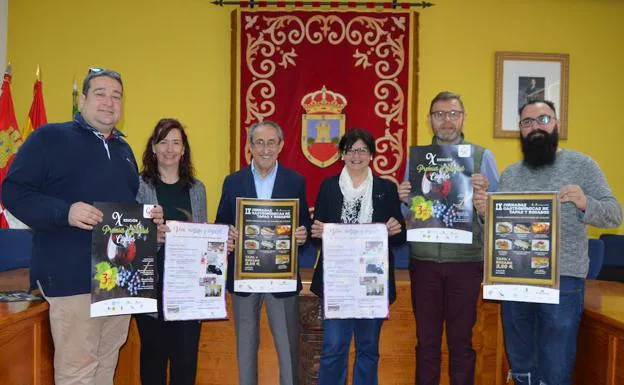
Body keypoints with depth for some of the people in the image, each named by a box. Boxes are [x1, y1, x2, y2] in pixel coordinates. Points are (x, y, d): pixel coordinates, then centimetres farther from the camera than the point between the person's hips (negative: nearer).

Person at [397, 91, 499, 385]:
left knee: (461, 340, 9)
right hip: (423, 260, 2)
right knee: (426, 339, 11)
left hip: (466, 261, -2)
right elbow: (407, 212, 9)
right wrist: (403, 199, -11)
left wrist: (485, 194, -21)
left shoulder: (482, 156, 2)